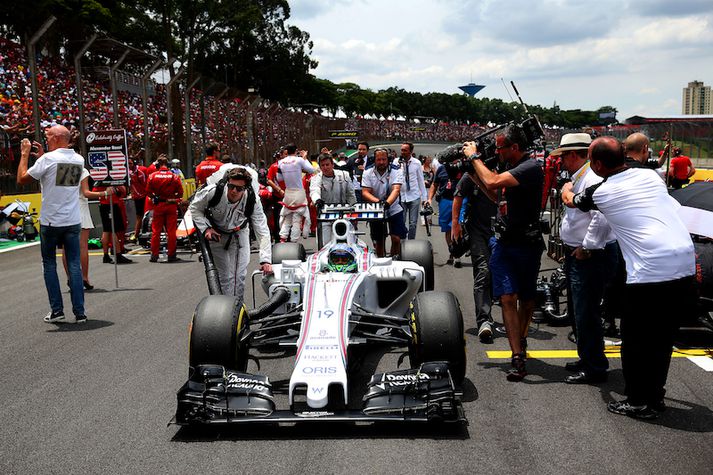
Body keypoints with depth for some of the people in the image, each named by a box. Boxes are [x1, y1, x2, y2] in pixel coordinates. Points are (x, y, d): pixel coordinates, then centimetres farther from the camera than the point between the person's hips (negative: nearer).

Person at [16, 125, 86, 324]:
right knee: (74, 266, 5)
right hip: (73, 222, 4)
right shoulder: (79, 160, 6)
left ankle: (56, 311, 7)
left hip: (51, 222, -4)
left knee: (49, 265, 9)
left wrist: (24, 154, 7)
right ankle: (79, 312, 3)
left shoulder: (48, 159, -11)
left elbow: (22, 179, -3)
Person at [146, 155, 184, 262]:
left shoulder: (153, 176, -5)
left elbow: (148, 192, -1)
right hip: (171, 205, -1)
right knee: (171, 231, 4)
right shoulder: (174, 177, -6)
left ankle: (154, 255, 9)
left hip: (158, 206, 1)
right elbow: (180, 194, -5)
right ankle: (171, 255, 6)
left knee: (156, 231, 8)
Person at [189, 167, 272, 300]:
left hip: (239, 233, 1)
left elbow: (263, 232, -28)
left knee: (240, 275, -1)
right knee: (224, 275, -4)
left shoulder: (253, 202, -29)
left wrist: (265, 260, -36)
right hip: (216, 234, -1)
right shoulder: (213, 191, -30)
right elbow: (195, 208, -10)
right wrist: (206, 228, -23)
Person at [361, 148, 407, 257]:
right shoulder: (368, 173, -5)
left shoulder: (396, 170, -9)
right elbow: (365, 193, -12)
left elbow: (396, 190, -22)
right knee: (379, 241, 11)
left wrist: (387, 203, -41)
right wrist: (378, 201, -30)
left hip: (394, 210, -1)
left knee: (396, 239, -11)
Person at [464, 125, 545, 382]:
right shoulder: (509, 166, 8)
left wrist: (475, 156, -12)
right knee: (508, 298, -7)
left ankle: (522, 341, 36)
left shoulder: (531, 168, -16)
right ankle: (518, 358, -8)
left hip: (526, 243, -5)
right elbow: (495, 195, 20)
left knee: (527, 298, 13)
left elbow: (493, 183, -27)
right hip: (502, 242, 5)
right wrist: (472, 169, 11)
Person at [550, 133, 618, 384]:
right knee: (578, 311, 20)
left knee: (586, 314, -6)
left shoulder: (592, 179, -20)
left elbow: (602, 218, -31)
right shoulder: (578, 178, 15)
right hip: (577, 254, 11)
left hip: (590, 257, -11)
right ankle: (587, 358, 34)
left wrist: (586, 248, -23)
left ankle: (595, 369, 4)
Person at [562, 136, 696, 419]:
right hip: (685, 266, 6)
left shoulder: (601, 192, 2)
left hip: (650, 271, -6)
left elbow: (570, 200, 23)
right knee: (662, 337, 18)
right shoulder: (650, 176, 12)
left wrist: (566, 188, 44)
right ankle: (655, 396, 29)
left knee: (635, 339, 9)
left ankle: (639, 403, 15)